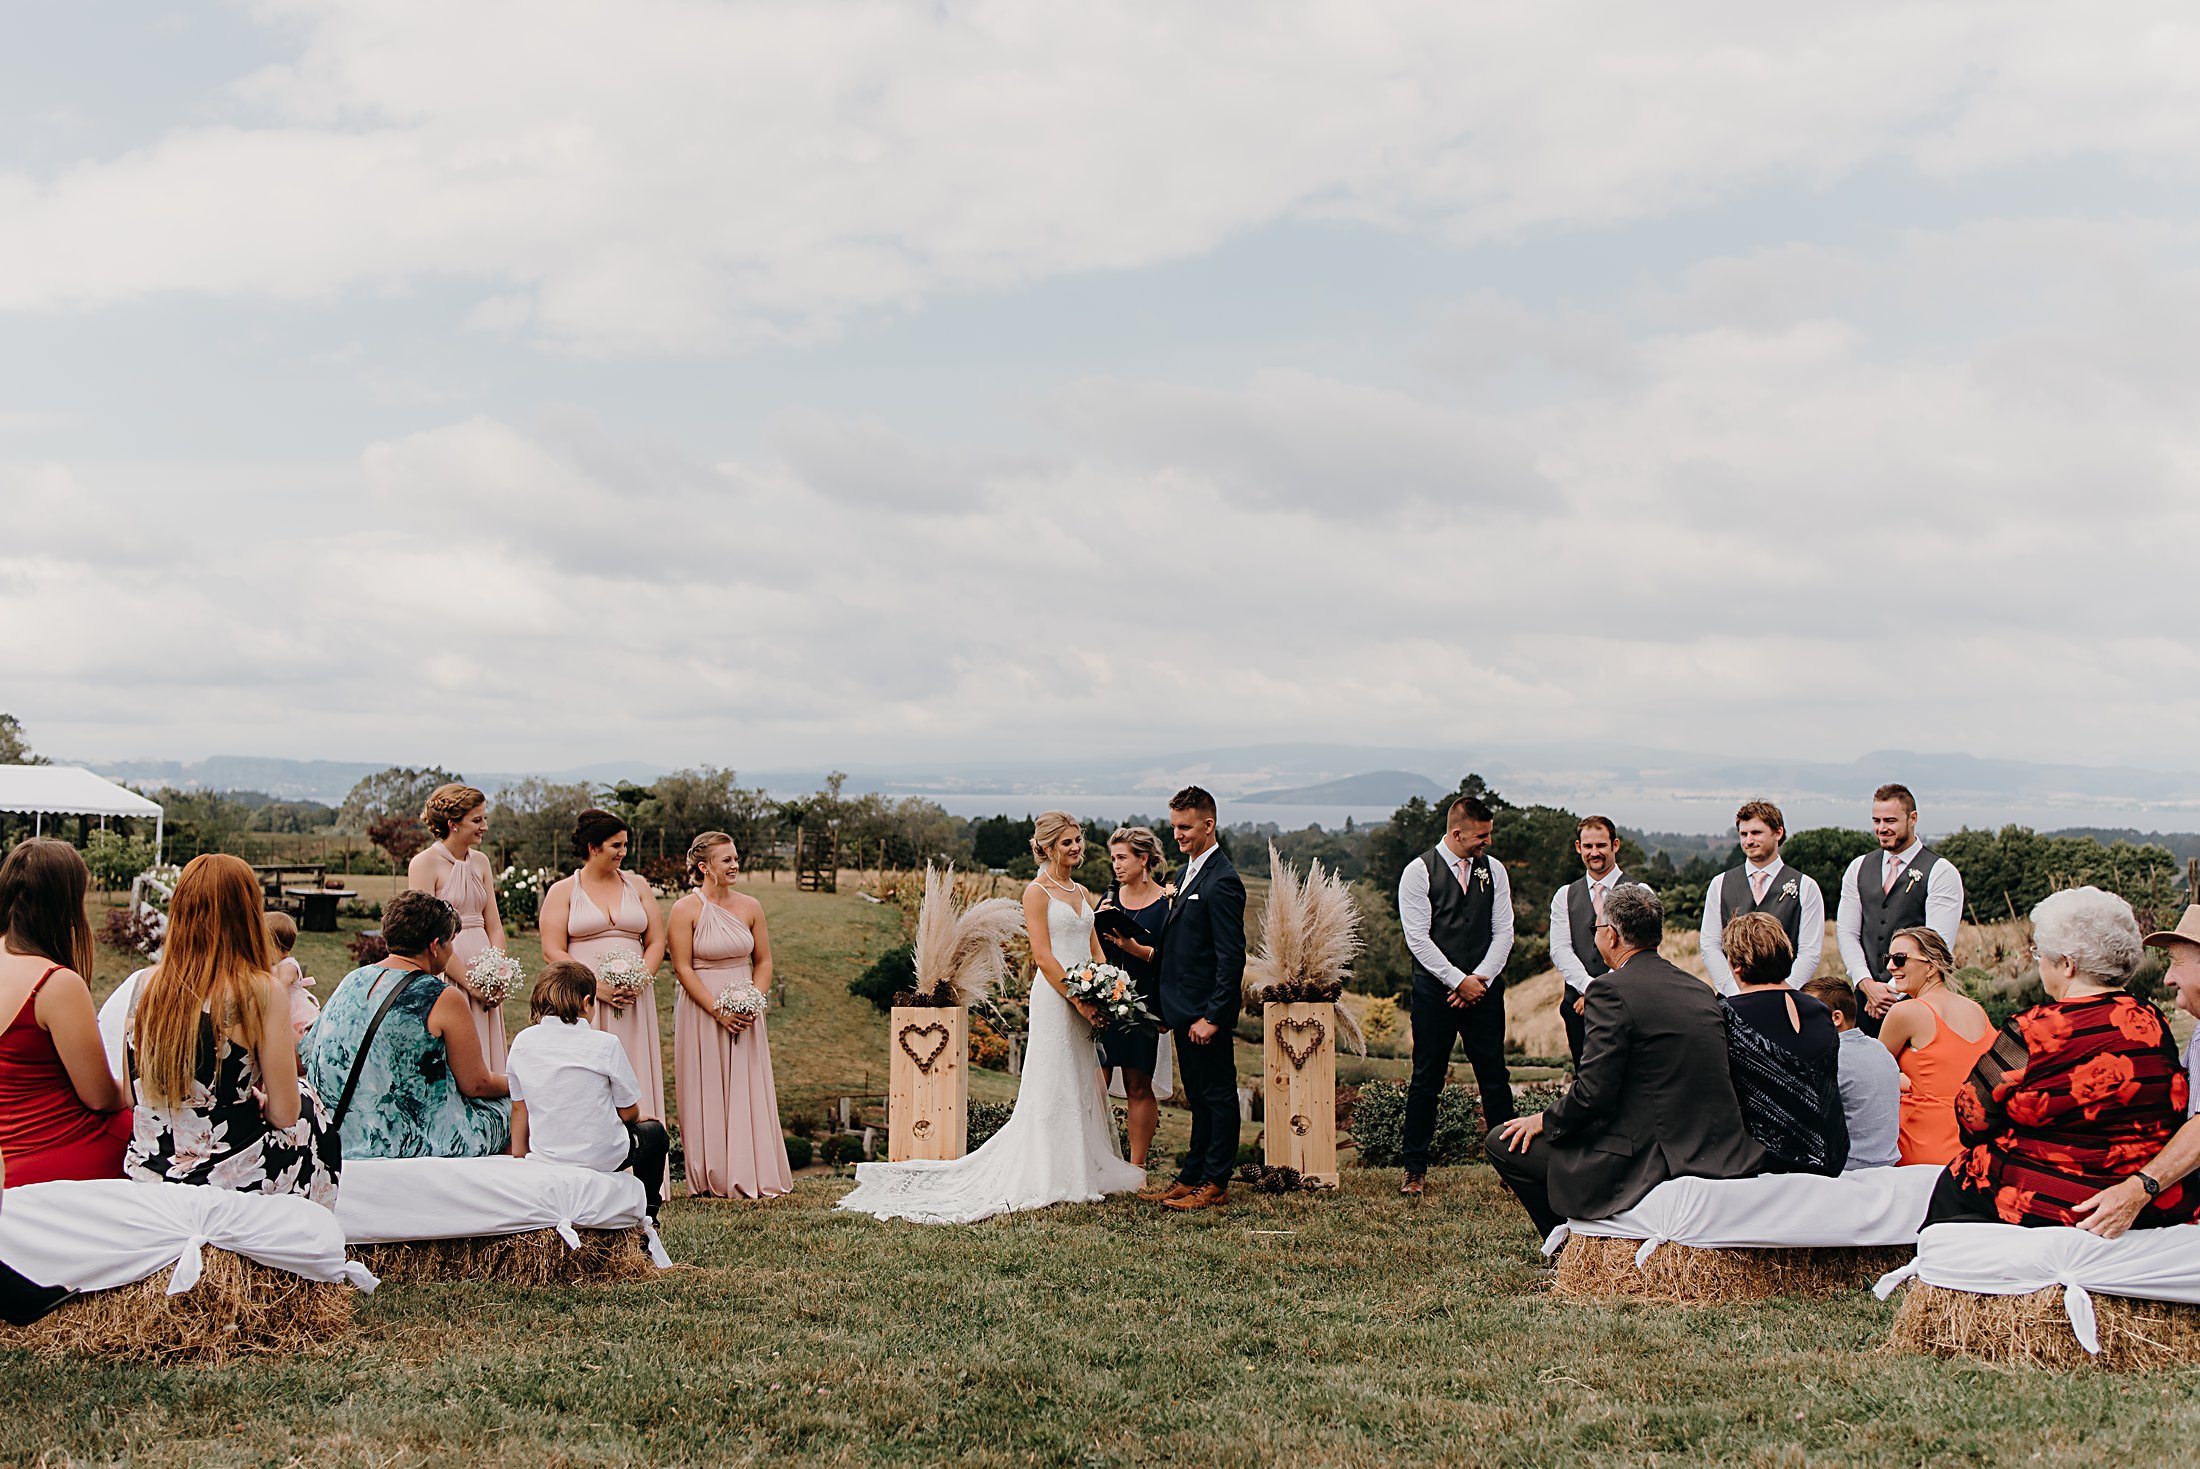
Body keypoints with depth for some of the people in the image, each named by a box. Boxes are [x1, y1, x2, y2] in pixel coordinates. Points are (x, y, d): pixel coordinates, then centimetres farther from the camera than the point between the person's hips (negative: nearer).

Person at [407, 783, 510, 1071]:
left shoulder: (481, 861, 11)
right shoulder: (424, 863, -9)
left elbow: (494, 925, 10)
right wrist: (471, 983, -14)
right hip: (444, 973, -6)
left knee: (487, 1059, 8)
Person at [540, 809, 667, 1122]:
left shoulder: (637, 885, 13)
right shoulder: (562, 891, 3)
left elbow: (656, 942, 11)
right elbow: (553, 951, -4)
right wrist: (597, 986, -14)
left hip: (634, 999, 3)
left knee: (634, 1077, 0)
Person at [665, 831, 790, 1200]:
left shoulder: (750, 907, 5)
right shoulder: (686, 909, -7)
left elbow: (763, 961, 9)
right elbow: (682, 967, -9)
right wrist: (718, 1010, -15)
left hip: (745, 1013, 4)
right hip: (701, 1011, -4)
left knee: (747, 1093, 4)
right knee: (707, 1093, 1)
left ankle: (750, 1176, 12)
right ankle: (712, 1180, 8)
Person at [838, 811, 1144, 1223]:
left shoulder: (1083, 893, 15)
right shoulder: (1037, 892, -6)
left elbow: (1095, 950, 16)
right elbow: (1043, 957, -13)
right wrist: (1079, 1000, -16)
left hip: (1085, 1001, 7)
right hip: (1054, 997, -7)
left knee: (1082, 1086, 10)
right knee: (1053, 1086, -4)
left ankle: (1086, 1170, 18)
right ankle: (1053, 1179, 1)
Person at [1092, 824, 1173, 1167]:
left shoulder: (1167, 903, -4)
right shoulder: (1111, 898, 10)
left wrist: (1133, 948, -20)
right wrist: (1100, 922, -6)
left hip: (1144, 1004, -4)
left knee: (1139, 1088, 3)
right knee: (1095, 1085, -2)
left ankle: (1137, 1166, 12)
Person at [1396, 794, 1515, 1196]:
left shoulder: (1493, 870, 9)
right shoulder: (1418, 872, -3)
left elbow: (1503, 932, 7)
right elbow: (1418, 938, -8)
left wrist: (1480, 979, -6)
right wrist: (1459, 980, -12)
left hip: (1483, 988, 3)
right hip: (1434, 989, -3)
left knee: (1495, 1079, 4)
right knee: (1426, 1080, 1)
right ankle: (1415, 1170, 9)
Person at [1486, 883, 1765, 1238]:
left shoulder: (1611, 990, -13)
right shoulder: (1701, 990, 11)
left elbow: (1594, 1093, -18)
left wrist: (1545, 1121, 1)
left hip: (1652, 1163, -9)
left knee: (1504, 1143, 4)